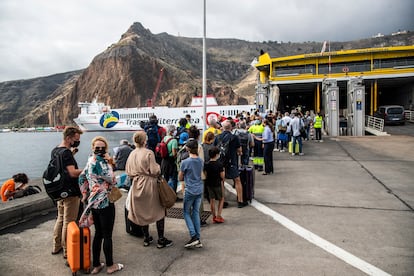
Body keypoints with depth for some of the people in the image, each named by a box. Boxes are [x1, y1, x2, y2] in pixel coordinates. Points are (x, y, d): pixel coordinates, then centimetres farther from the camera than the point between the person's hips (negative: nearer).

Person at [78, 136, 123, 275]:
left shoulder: (90, 161, 9)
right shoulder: (100, 162, -19)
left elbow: (82, 177, 17)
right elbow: (111, 179, -20)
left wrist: (85, 194, 20)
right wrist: (109, 162, -13)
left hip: (93, 202, 9)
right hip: (104, 203, -9)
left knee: (98, 234, 16)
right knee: (107, 235, 5)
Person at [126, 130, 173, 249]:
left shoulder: (132, 154, 0)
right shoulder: (149, 153, -17)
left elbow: (128, 172, 7)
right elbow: (154, 171, -17)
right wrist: (158, 166, 3)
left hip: (137, 186, 6)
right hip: (149, 185, -5)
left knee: (142, 212, 17)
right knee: (159, 211, 8)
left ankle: (146, 238, 27)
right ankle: (161, 240, 12)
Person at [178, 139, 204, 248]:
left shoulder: (185, 162, -14)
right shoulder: (201, 161, 3)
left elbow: (180, 178, -3)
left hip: (189, 190, -5)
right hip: (199, 190, 5)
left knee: (186, 212, 9)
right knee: (196, 213, 12)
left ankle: (193, 236, -2)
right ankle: (198, 239, 13)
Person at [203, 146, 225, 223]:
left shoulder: (206, 164, -4)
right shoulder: (219, 164, -17)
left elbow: (205, 175, 1)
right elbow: (222, 176, -12)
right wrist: (223, 172, 7)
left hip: (209, 184, 4)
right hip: (218, 184, -4)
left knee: (212, 200, 13)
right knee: (221, 199, 12)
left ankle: (214, 217, 20)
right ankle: (218, 216, 6)